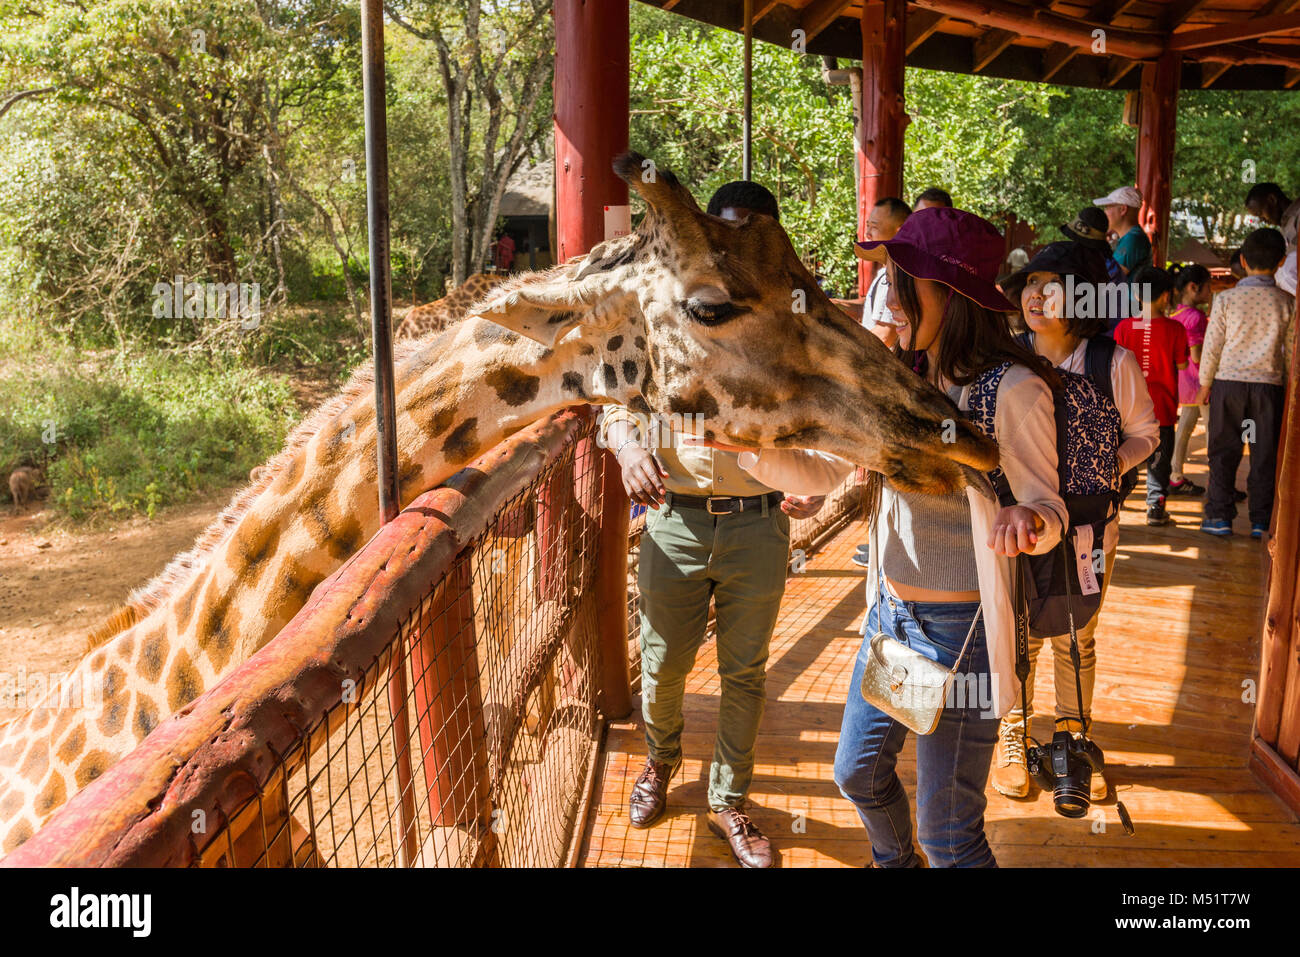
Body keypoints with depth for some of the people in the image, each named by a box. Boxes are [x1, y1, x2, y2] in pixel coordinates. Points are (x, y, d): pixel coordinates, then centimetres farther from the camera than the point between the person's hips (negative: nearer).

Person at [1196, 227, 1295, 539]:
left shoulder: (1226, 299, -6)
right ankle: (1261, 521, 10)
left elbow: (1212, 346, -1)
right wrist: (1291, 386, 17)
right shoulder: (1286, 303, -3)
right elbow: (1291, 349, 4)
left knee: (1224, 451, 8)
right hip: (1269, 385, 1)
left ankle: (1220, 516, 9)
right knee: (1265, 453, 7)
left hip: (1228, 382, -1)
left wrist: (1205, 383, 10)